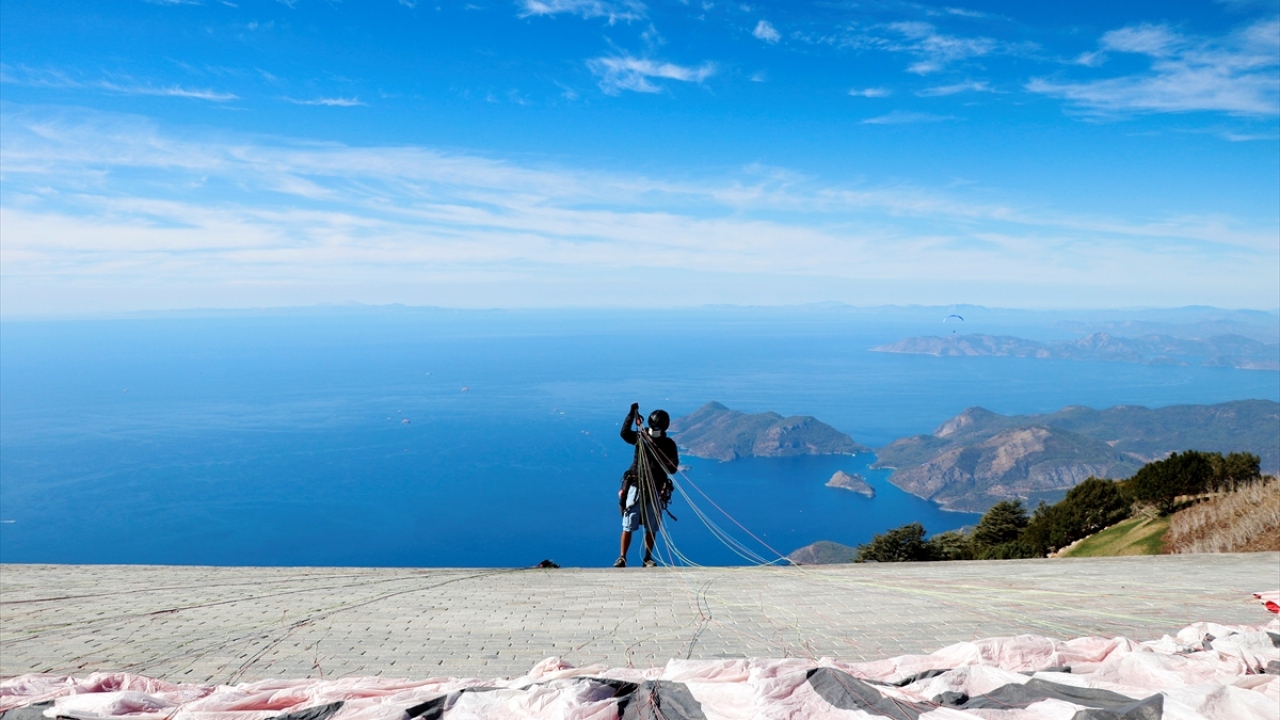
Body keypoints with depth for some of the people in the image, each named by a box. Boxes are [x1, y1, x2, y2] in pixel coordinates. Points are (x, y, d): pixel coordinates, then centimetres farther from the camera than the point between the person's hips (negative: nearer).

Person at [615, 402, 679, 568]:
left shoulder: (668, 444, 3)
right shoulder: (641, 437, 3)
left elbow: (673, 468, -3)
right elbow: (625, 433, -16)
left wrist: (663, 466, -23)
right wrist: (632, 414, -23)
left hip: (655, 490, 1)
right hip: (636, 487, -1)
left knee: (651, 528, 6)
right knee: (628, 526, -1)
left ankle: (648, 559, 17)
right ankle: (622, 557, 7)